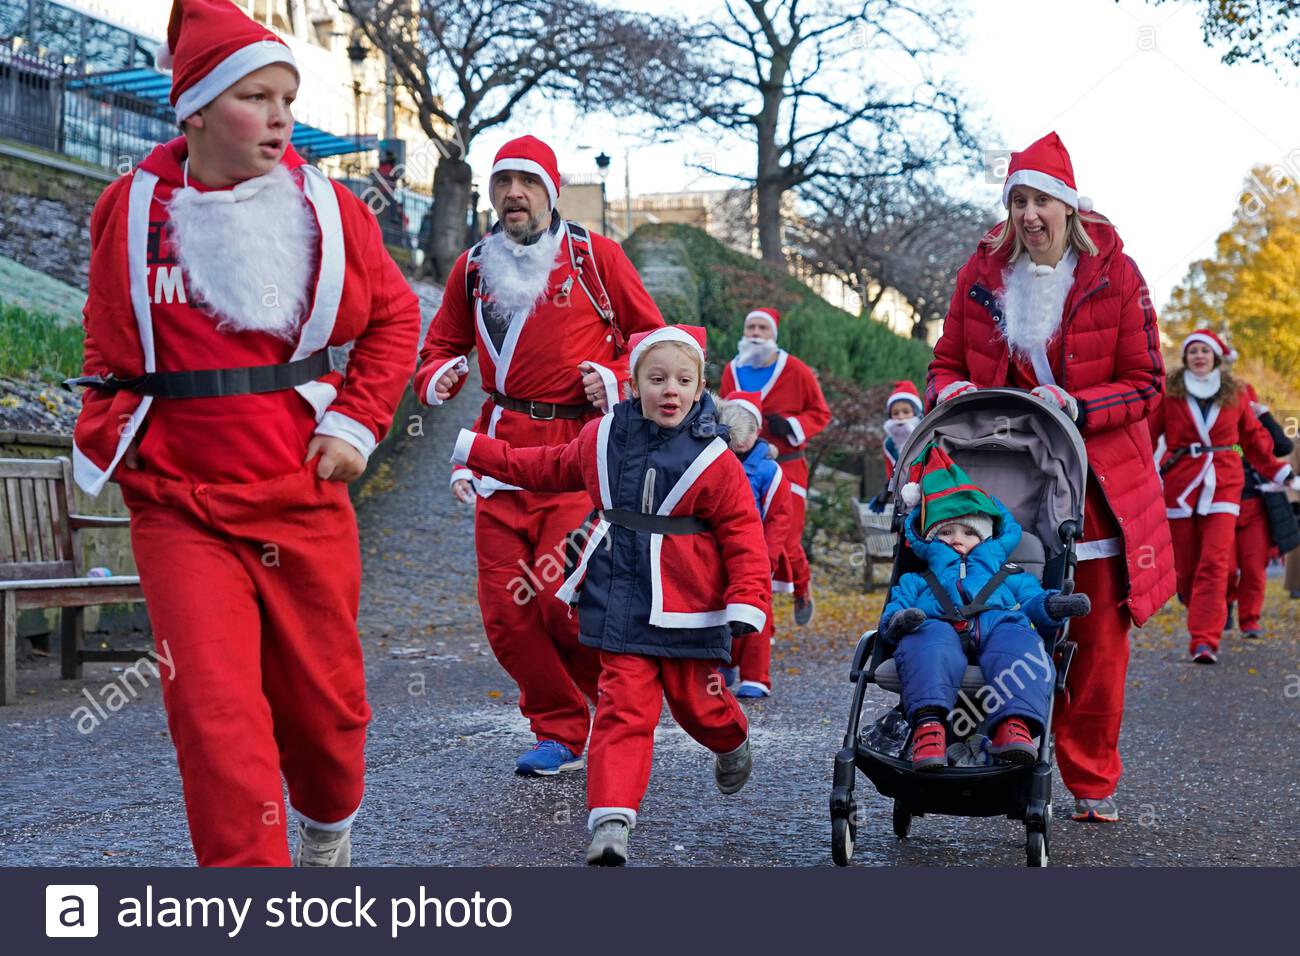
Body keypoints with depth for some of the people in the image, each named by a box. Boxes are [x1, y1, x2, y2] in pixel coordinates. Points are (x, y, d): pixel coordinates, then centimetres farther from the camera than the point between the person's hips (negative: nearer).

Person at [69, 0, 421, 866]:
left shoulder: (326, 206, 1)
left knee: (324, 697, 13)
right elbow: (109, 350, 13)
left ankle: (329, 830, 45)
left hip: (306, 501, 1)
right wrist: (109, 442, 4)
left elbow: (394, 316, 11)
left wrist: (357, 423, 1)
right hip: (182, 511, -1)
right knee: (217, 722, -9)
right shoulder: (132, 210, 0)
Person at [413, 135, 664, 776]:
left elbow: (651, 334, 9)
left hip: (579, 445, -4)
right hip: (503, 448, 4)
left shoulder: (593, 255, 3)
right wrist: (437, 376, 0)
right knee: (504, 607, 0)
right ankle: (561, 732, 16)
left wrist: (617, 380, -9)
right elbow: (440, 345, 23)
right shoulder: (473, 267, 13)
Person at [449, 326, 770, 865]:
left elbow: (743, 533, -6)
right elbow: (549, 469, 23)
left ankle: (732, 744, 47)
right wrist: (475, 451, 26)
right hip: (620, 603, 2)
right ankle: (611, 819, -10)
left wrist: (748, 602, -17)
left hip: (688, 610, -2)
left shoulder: (712, 458, -6)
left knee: (696, 701, 12)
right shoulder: (602, 438, 5)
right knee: (623, 708, -7)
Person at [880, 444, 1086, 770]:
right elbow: (891, 614, 21)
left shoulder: (1010, 576, 40)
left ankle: (1015, 724, -57)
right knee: (929, 643, -38)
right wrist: (898, 619, -4)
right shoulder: (916, 581, 38)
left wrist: (1052, 605, -1)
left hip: (998, 624, 1)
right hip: (938, 626, -1)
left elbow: (1034, 602, 24)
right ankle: (928, 724, -58)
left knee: (1020, 642, -36)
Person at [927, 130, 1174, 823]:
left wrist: (1078, 405, -19)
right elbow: (946, 363, 13)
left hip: (1096, 482, -1)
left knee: (1097, 641, 4)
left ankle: (1092, 781, 19)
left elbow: (1146, 383, -3)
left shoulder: (1113, 273, -3)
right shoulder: (981, 273, 4)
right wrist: (948, 391, -11)